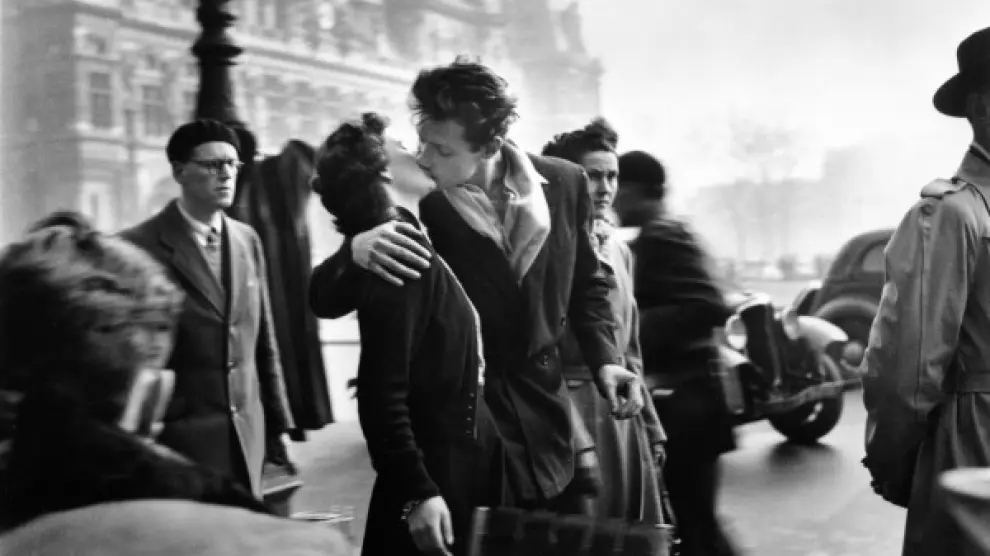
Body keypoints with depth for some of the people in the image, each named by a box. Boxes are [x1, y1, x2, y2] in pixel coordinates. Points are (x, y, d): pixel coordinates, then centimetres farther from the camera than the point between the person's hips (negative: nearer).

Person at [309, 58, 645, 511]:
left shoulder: (564, 182, -7)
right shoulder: (414, 204, -16)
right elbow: (324, 303, -12)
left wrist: (604, 360, -6)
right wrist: (355, 249, -33)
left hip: (542, 409, 3)